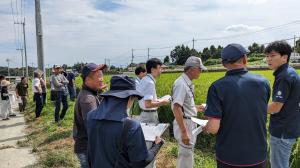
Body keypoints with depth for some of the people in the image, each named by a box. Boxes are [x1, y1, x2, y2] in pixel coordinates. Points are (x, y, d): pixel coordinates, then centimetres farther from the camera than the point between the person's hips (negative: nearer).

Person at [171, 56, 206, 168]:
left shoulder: (188, 83, 7)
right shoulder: (181, 84, -22)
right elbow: (176, 108, -28)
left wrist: (196, 108, 15)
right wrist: (184, 131, -28)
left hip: (190, 122, 10)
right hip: (184, 123, -10)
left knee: (186, 154, 23)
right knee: (186, 156, 2)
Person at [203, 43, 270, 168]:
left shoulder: (217, 87, -18)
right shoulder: (263, 82, -8)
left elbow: (213, 128, -22)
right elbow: (261, 118, 7)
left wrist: (206, 128, 1)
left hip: (229, 157, -2)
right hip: (258, 155, 3)